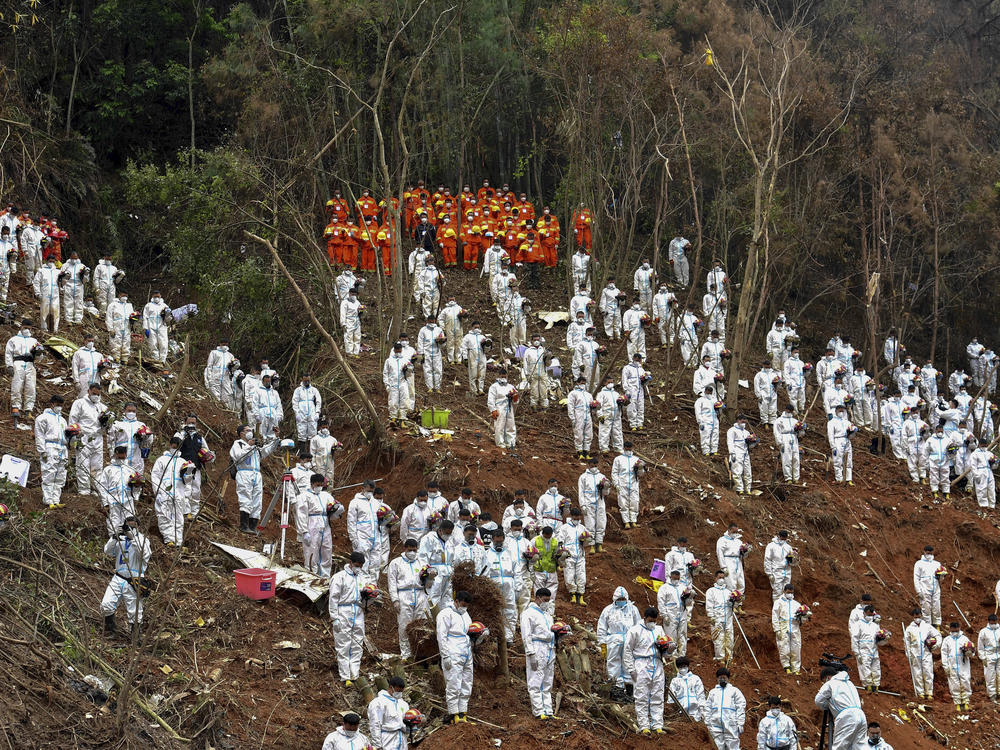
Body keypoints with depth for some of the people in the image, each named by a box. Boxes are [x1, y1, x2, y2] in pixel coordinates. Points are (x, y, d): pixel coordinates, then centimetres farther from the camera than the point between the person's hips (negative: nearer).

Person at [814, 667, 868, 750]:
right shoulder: (849, 683, 31)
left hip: (846, 716, -7)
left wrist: (827, 707, 23)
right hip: (861, 715, 7)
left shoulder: (830, 684, 8)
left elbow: (818, 701, 6)